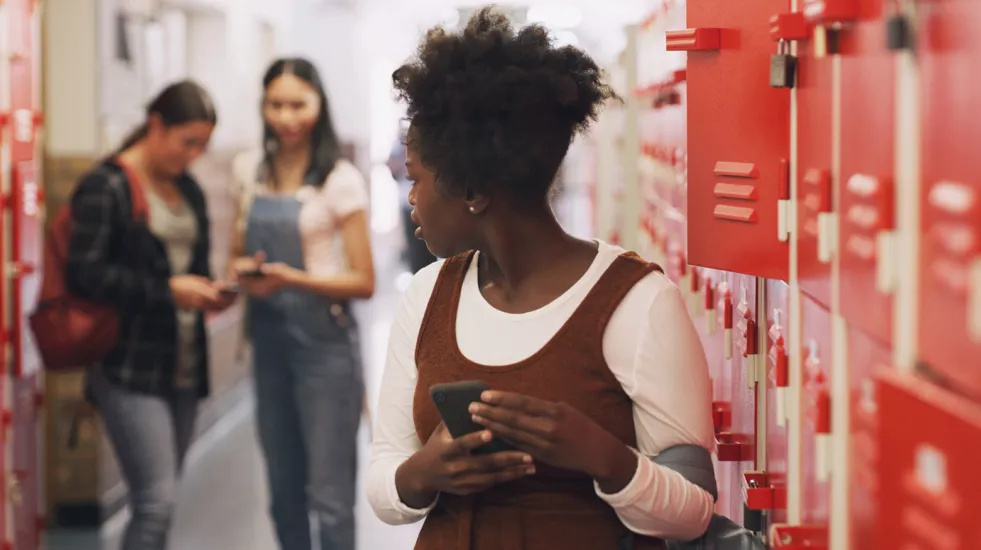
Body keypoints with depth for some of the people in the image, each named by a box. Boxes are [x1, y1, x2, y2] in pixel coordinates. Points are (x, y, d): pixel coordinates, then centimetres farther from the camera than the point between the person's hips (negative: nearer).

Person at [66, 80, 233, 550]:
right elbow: (83, 274, -14)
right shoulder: (105, 187, -7)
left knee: (156, 502, 9)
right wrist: (167, 290, -19)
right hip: (130, 370, -7)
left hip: (183, 367, 8)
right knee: (156, 503, -14)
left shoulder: (187, 190, 16)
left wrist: (208, 293, 4)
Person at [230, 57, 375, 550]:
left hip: (324, 342, -5)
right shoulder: (251, 170, 7)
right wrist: (243, 270, -6)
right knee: (283, 490, 12)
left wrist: (292, 278, -21)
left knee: (329, 496, -4)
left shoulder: (340, 180, -8)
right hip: (268, 338, 5)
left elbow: (363, 282, -8)